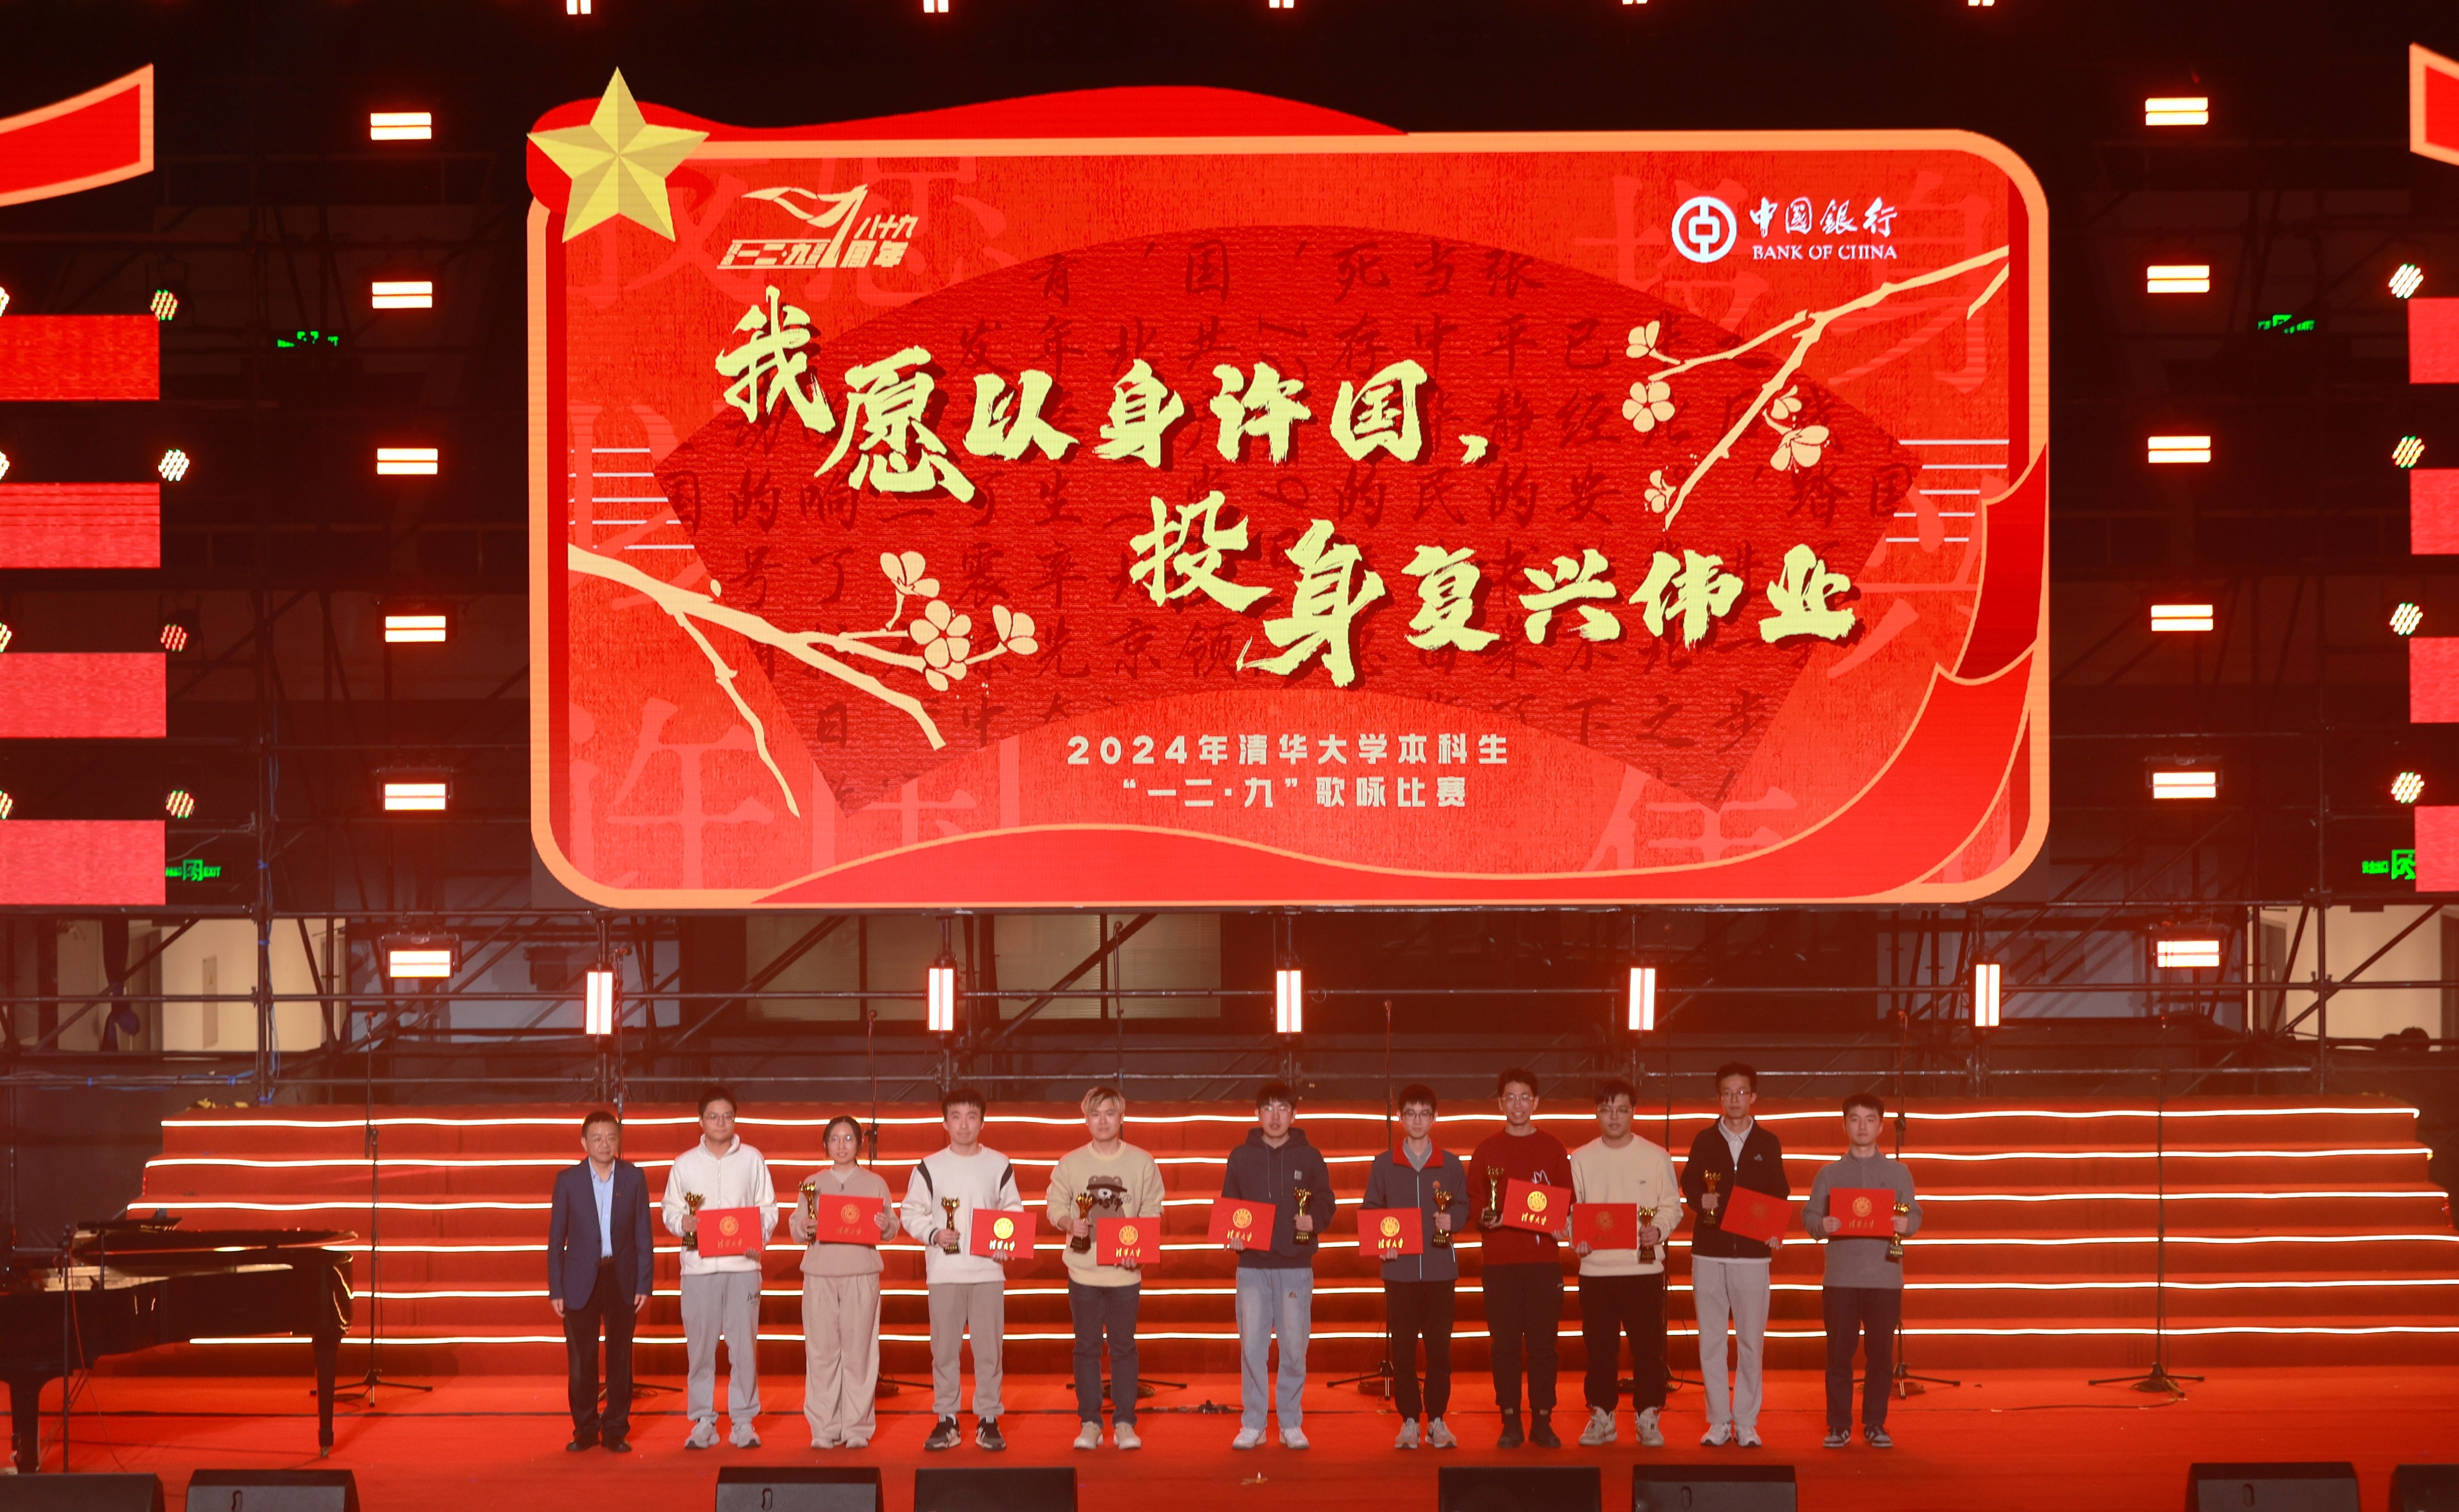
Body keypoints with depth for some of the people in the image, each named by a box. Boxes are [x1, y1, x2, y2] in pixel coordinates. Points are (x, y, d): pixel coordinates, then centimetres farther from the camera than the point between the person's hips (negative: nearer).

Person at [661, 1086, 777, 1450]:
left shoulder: (752, 1160, 9)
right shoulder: (685, 1164, 10)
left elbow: (769, 1208, 9)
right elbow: (669, 1210, 10)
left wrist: (758, 1234, -10)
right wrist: (684, 1223, -11)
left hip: (743, 1264, 0)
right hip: (699, 1265, 0)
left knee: (744, 1344, -2)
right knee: (699, 1345, 0)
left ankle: (745, 1420, 5)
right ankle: (702, 1422, 7)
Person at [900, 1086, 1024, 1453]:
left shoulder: (999, 1166, 7)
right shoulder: (930, 1168, 4)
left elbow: (1015, 1213, 10)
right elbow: (912, 1213, 4)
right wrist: (934, 1234, -13)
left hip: (988, 1270, 0)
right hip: (944, 1270, 0)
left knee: (988, 1349, 0)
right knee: (945, 1349, 2)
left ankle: (988, 1420, 7)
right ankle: (946, 1420, 9)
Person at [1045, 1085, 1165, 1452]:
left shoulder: (1142, 1163, 3)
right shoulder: (1070, 1164, 4)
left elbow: (1152, 1213, 3)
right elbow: (1055, 1207, 5)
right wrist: (1070, 1223, -16)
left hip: (1125, 1270, 0)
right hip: (1083, 1270, 0)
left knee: (1124, 1347, 2)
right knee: (1087, 1347, 4)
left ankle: (1124, 1423, 8)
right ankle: (1089, 1423, 9)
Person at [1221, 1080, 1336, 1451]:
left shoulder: (1309, 1156, 6)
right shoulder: (1241, 1157, 7)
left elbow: (1326, 1203, 6)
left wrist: (1314, 1220, -15)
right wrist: (1232, 1235, -8)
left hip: (1296, 1266, 0)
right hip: (1253, 1264, 0)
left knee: (1294, 1347, 0)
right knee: (1252, 1346, -2)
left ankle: (1292, 1424, 9)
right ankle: (1252, 1424, 5)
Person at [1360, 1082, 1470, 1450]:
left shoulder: (1451, 1165, 6)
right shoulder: (1383, 1165, 6)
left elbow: (1465, 1207, 10)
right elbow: (1370, 1213, 8)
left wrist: (1452, 1219, -12)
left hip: (1440, 1268, 0)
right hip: (1400, 1268, 0)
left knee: (1440, 1347, 1)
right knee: (1402, 1348, 0)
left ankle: (1437, 1419, 11)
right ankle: (1409, 1421, 8)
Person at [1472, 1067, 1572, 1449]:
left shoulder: (1552, 1149, 9)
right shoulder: (1487, 1151, 8)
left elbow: (1567, 1201, 9)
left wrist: (1564, 1224, -10)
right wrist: (1485, 1218, -13)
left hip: (1543, 1258, 0)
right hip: (1500, 1260, 0)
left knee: (1543, 1342, -1)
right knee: (1505, 1343, -1)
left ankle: (1543, 1421, 5)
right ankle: (1510, 1422, 5)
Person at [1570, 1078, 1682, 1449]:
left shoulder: (1655, 1157, 4)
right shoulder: (1581, 1159, 7)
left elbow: (1672, 1206, 5)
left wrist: (1658, 1230, -14)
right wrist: (1576, 1238, -10)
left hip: (1645, 1266, -1)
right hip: (1596, 1266, 1)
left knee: (1648, 1346, -2)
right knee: (1599, 1347, 4)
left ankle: (1647, 1418, 7)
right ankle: (1601, 1416, 14)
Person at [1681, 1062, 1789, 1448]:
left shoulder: (1767, 1143, 8)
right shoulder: (1705, 1141, 9)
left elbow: (1780, 1195, 7)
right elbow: (1688, 1184, 8)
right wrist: (1701, 1201, -14)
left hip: (1753, 1252, -1)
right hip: (1709, 1250, 1)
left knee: (1751, 1340, -1)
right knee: (1711, 1340, 2)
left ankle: (1746, 1422, 5)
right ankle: (1719, 1420, 8)